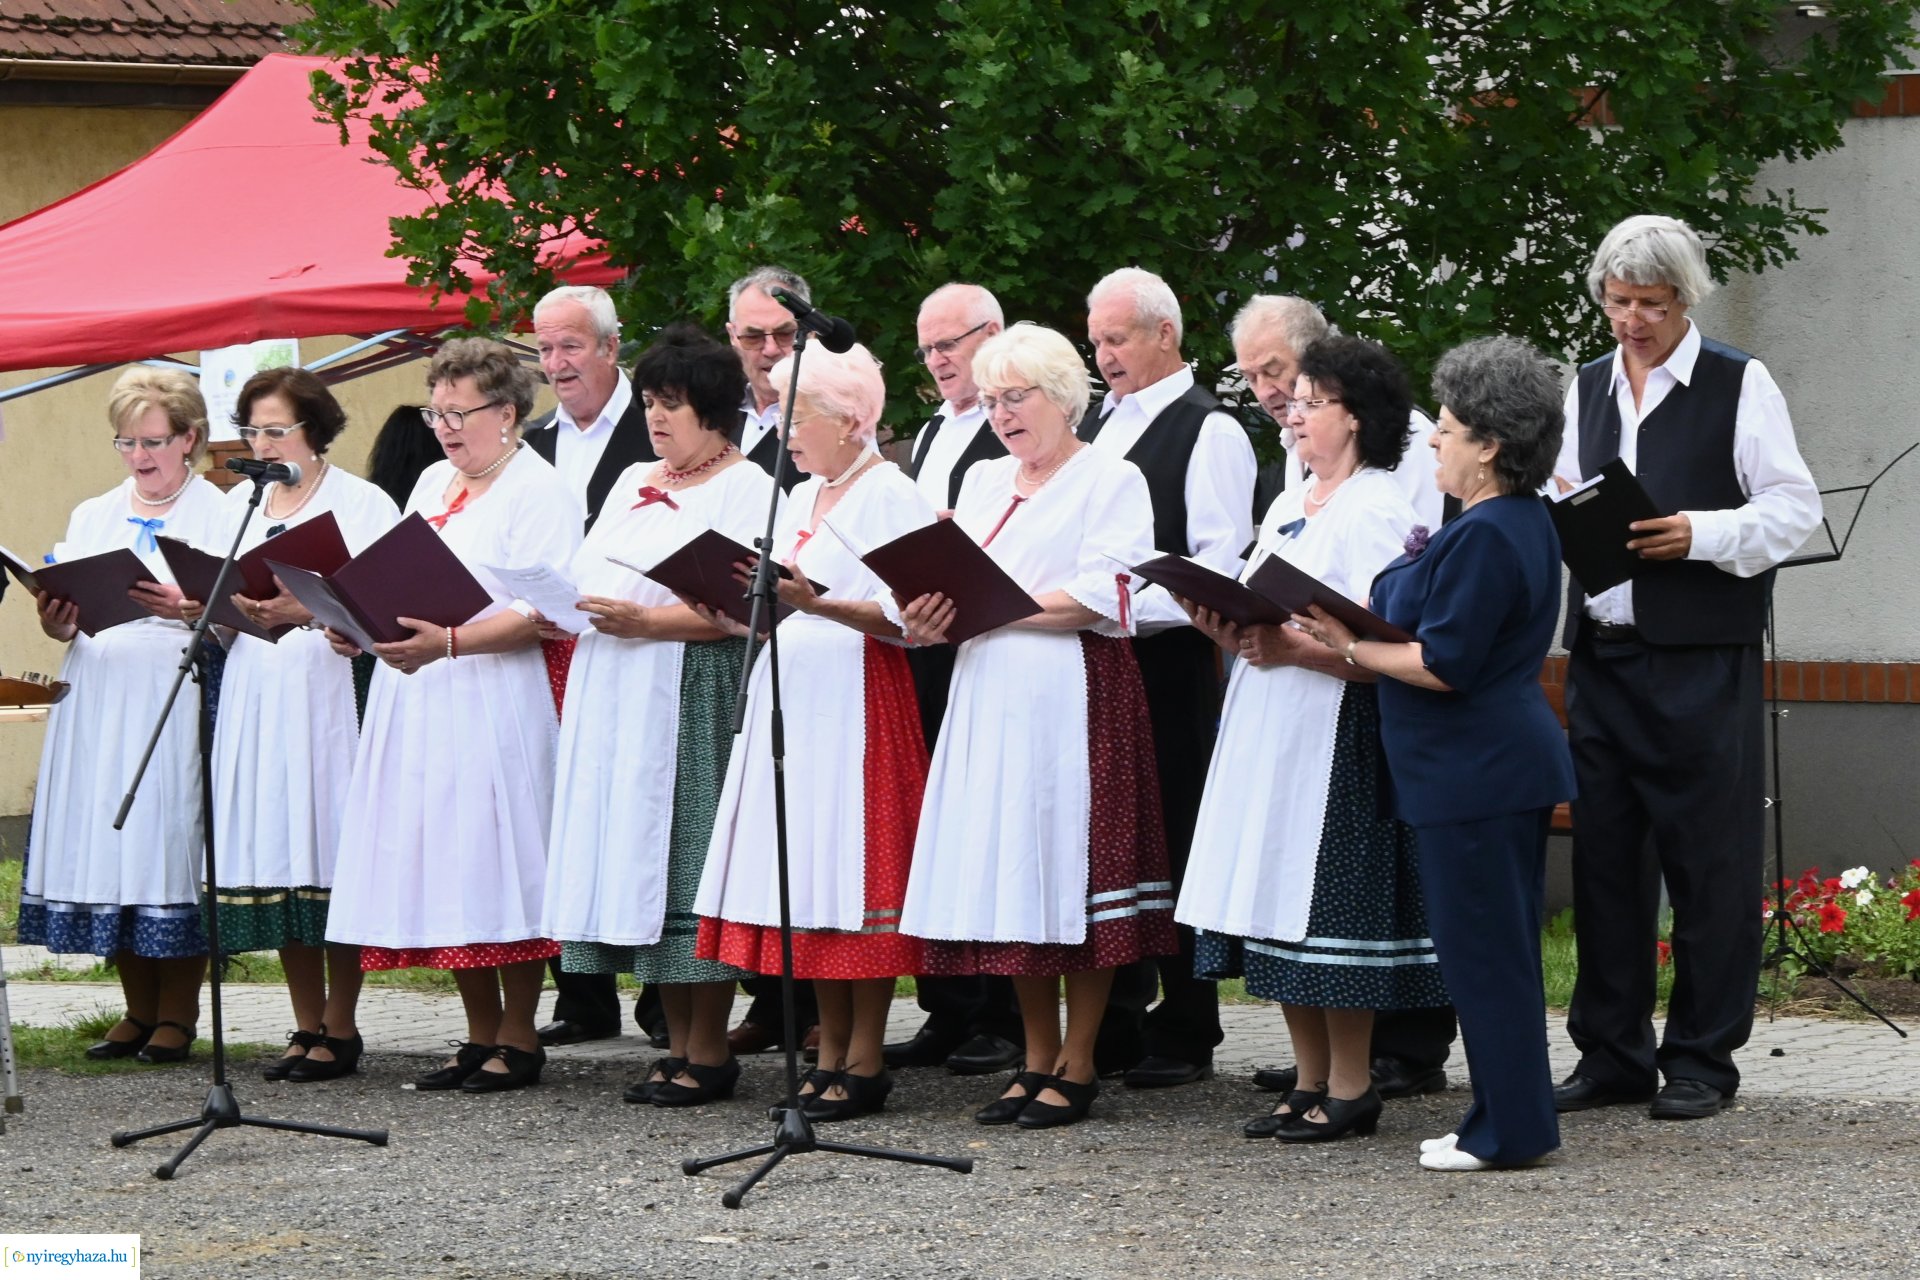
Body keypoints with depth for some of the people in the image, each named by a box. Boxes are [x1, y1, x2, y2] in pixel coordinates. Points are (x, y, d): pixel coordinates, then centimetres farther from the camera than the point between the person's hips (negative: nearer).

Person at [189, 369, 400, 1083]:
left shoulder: (363, 504, -2)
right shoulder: (238, 504, 17)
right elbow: (220, 611, 19)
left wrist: (303, 613, -24)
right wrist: (199, 611, -3)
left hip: (329, 695, -6)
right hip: (254, 697, 6)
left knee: (332, 854, -7)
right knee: (277, 861, 5)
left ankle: (340, 1031, -1)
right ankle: (307, 1026, 13)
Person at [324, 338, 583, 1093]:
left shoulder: (540, 492, -6)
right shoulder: (432, 484, 20)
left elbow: (542, 614, -16)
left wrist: (448, 643, -26)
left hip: (494, 703, -8)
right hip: (417, 700, 8)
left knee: (496, 867, -6)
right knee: (442, 871, 7)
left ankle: (519, 1038, 1)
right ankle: (482, 1036, 14)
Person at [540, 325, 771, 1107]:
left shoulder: (747, 488, -4)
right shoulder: (633, 483, 22)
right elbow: (588, 574, 23)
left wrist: (643, 620, -22)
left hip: (691, 700, -8)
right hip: (614, 697, 8)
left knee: (690, 855, -8)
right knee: (640, 860, 6)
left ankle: (709, 1053, -2)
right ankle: (678, 1046, 11)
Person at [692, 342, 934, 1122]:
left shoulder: (891, 495, -7)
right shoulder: (801, 499, 20)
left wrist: (814, 603, -25)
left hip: (859, 699, -8)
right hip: (791, 698, 8)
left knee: (855, 870, -8)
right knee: (810, 879, 6)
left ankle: (865, 1061, -4)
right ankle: (831, 1051, 11)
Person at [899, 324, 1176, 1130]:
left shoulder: (1111, 480, -1)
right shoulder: (983, 483, 20)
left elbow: (1103, 599, -13)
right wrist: (932, 617, -6)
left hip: (1076, 696, -7)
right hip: (990, 696, 7)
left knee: (1073, 874, -6)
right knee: (1010, 879, 6)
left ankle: (1077, 1064, -1)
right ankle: (1038, 1058, 13)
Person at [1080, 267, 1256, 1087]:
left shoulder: (1209, 432, -5)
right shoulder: (1096, 425, 18)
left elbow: (1220, 566, -13)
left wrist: (1124, 607, -20)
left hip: (1166, 662, -7)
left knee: (1172, 842, -3)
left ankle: (1183, 1038, 3)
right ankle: (1114, 1027, 14)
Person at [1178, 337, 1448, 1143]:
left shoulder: (1378, 513, -10)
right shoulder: (1288, 507, 19)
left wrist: (1290, 646, -26)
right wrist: (1226, 625, -1)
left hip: (1336, 735, -9)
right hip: (1267, 733, 9)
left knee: (1330, 905, -7)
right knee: (1282, 911, 9)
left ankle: (1350, 1086, 1)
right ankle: (1311, 1082, 16)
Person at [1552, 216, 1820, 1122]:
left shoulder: (1740, 385, -1)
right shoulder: (1587, 391, 16)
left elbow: (1794, 507, -5)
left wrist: (1700, 534, -19)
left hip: (1701, 661, -5)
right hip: (1600, 655, 6)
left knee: (1708, 859, -2)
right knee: (1605, 852, 8)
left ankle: (1701, 1059, 4)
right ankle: (1612, 1053, 15)